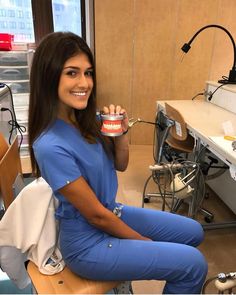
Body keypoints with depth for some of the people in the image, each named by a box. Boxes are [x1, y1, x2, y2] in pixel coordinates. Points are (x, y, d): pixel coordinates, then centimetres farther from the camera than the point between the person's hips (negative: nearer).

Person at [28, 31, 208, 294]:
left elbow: (120, 165, 5)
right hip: (88, 243, -7)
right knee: (194, 265, -4)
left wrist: (122, 132, -15)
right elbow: (96, 215, -22)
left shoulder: (86, 119, -6)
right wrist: (143, 241, -8)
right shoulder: (50, 146, -30)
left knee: (193, 232, 14)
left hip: (112, 214, 7)